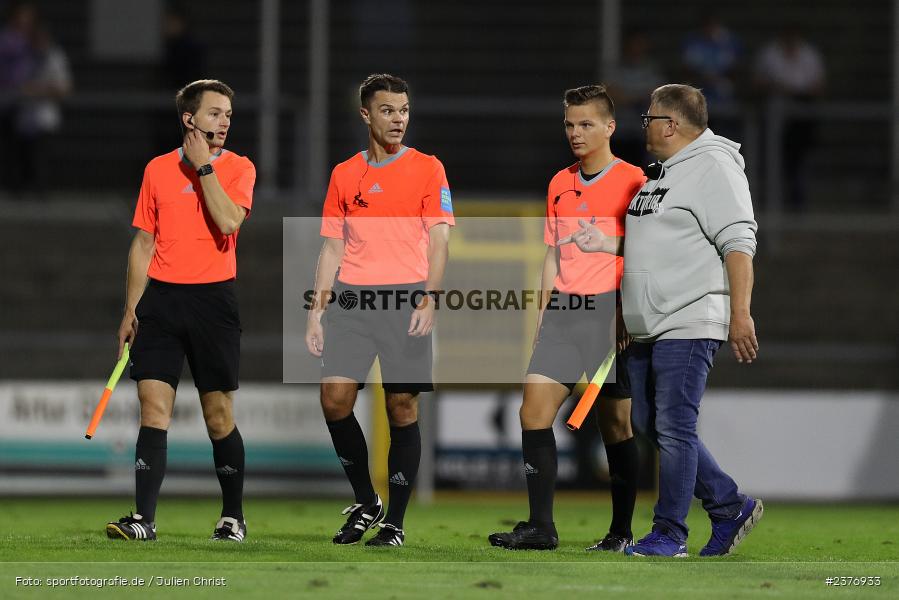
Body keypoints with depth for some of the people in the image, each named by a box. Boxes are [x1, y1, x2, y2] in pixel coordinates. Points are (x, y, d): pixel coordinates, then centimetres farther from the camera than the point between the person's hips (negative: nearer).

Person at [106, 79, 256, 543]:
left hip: (213, 297, -2)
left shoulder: (238, 168, 3)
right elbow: (143, 244, 14)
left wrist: (204, 166, -10)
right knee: (153, 408, -7)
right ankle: (144, 519, -11)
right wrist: (131, 309, 11)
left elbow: (228, 221, -17)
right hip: (161, 297, 2)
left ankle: (233, 517, 15)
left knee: (219, 414, 1)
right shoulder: (158, 169, 10)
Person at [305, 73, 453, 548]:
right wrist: (316, 311, 7)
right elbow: (332, 247, 15)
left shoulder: (427, 169, 4)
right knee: (335, 397, -9)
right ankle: (365, 503, 9)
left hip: (406, 297, -2)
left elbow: (439, 240, -1)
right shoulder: (344, 175, 13)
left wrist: (428, 299, -13)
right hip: (351, 296, 3)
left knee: (402, 407, -3)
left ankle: (395, 521, 4)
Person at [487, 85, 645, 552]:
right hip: (564, 309, 6)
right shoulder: (560, 184, 15)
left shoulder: (631, 181, -3)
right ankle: (540, 527, -5)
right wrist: (544, 312, 15)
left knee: (614, 421, -1)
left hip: (609, 310, -6)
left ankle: (621, 532, 8)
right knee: (534, 409, -6)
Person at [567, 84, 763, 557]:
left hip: (689, 324, -10)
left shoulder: (712, 167, -10)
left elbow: (738, 244, -17)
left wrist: (740, 314, -23)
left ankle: (669, 534, -3)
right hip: (647, 329, 10)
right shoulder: (661, 172, 20)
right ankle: (730, 508, 19)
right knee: (649, 425, 11)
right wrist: (605, 243, 12)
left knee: (673, 428, -9)